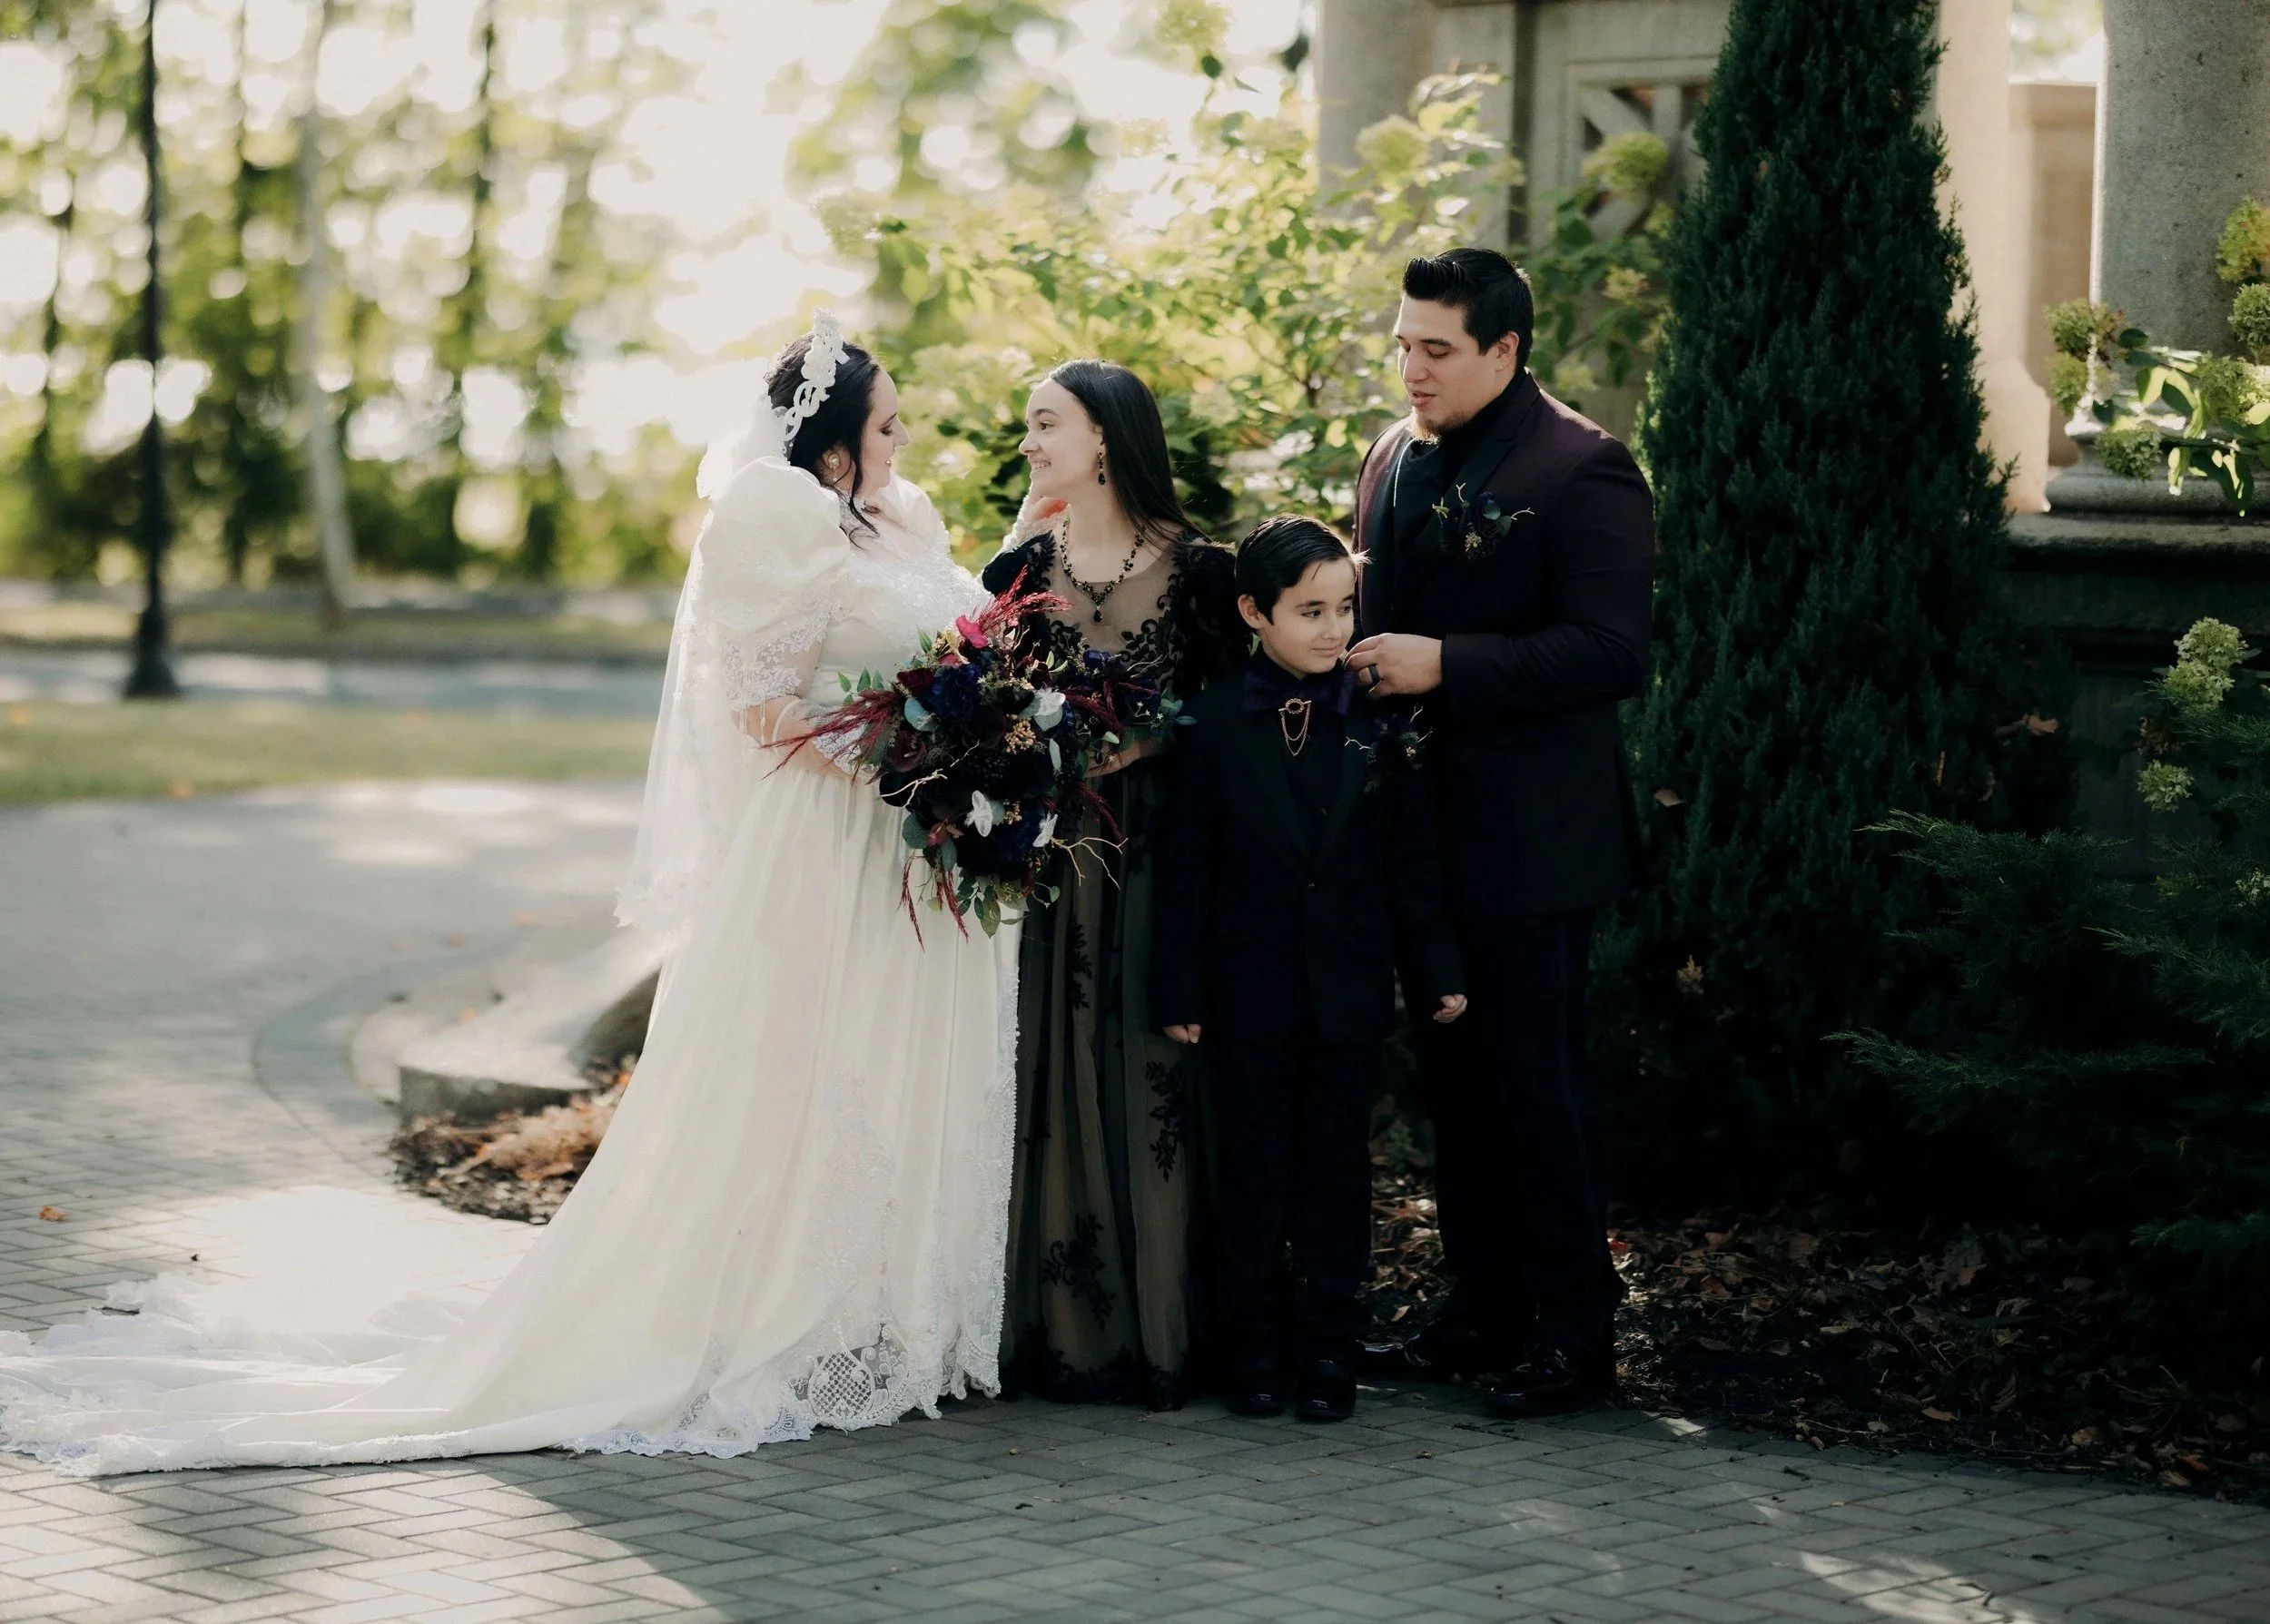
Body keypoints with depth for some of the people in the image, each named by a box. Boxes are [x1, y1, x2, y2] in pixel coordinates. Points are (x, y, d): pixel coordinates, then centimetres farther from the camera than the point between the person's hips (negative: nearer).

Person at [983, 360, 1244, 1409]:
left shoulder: (1197, 569, -2)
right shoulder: (1025, 565, 7)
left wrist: (1144, 744, -15)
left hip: (1159, 854, -3)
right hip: (1047, 857, 3)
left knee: (1154, 1079, -1)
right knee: (1053, 1079, 3)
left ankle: (1160, 1329, 8)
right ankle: (1064, 1330, 10)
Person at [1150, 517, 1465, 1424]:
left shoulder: (1377, 721, 0)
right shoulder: (1214, 723, -3)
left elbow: (1410, 856, 4)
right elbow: (1184, 865, -2)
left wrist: (1436, 968, 2)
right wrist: (1177, 989, -4)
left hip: (1349, 994, 1)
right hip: (1247, 991, -1)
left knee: (1337, 1170, 7)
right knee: (1252, 1171, 7)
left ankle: (1328, 1351, 16)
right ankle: (1257, 1350, 17)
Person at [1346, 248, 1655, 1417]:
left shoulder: (1581, 470, -11)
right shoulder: (1396, 459, 13)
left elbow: (1611, 651, -20)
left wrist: (1446, 664, -24)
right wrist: (1366, 663, 4)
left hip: (1529, 836, -7)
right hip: (1423, 824, 7)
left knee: (1538, 1077, -2)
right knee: (1454, 1073, 13)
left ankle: (1573, 1331, 6)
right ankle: (1484, 1304, 23)